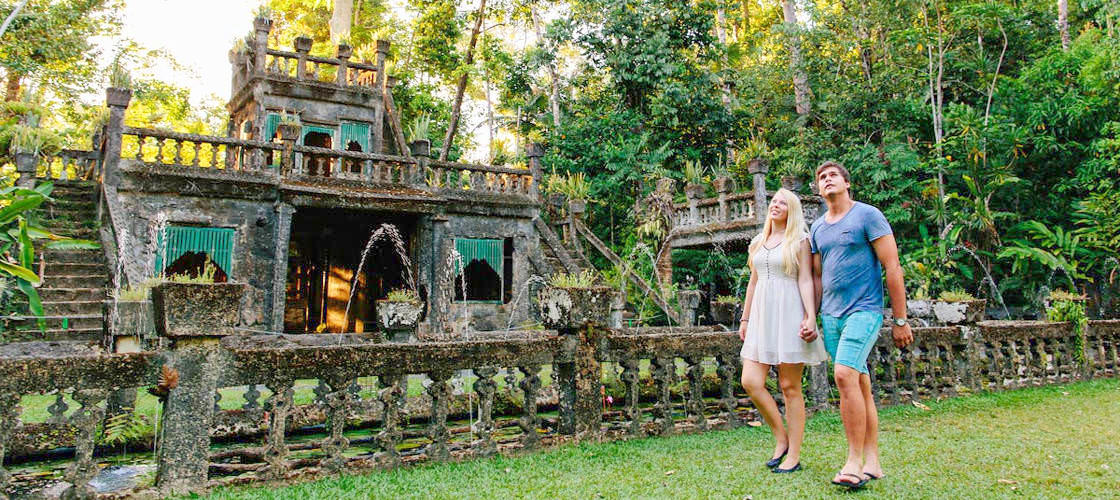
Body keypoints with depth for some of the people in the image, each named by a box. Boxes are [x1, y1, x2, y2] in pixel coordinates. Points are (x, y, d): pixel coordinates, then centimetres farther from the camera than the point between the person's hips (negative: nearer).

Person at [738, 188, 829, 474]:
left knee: (790, 386, -2)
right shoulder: (758, 243, 18)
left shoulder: (799, 241, 3)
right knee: (750, 381, -6)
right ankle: (781, 438, 12)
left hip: (789, 315, -5)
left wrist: (811, 316, -16)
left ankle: (793, 456, 6)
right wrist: (745, 318, 18)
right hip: (762, 316, 5)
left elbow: (805, 280, -5)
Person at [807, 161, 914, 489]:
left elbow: (892, 268, -6)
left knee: (845, 375, -21)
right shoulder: (817, 228, 15)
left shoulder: (868, 216, -3)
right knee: (860, 385, 8)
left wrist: (900, 320, -7)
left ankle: (854, 461, -12)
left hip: (864, 310, -6)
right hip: (831, 315, 6)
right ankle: (872, 463, 14)